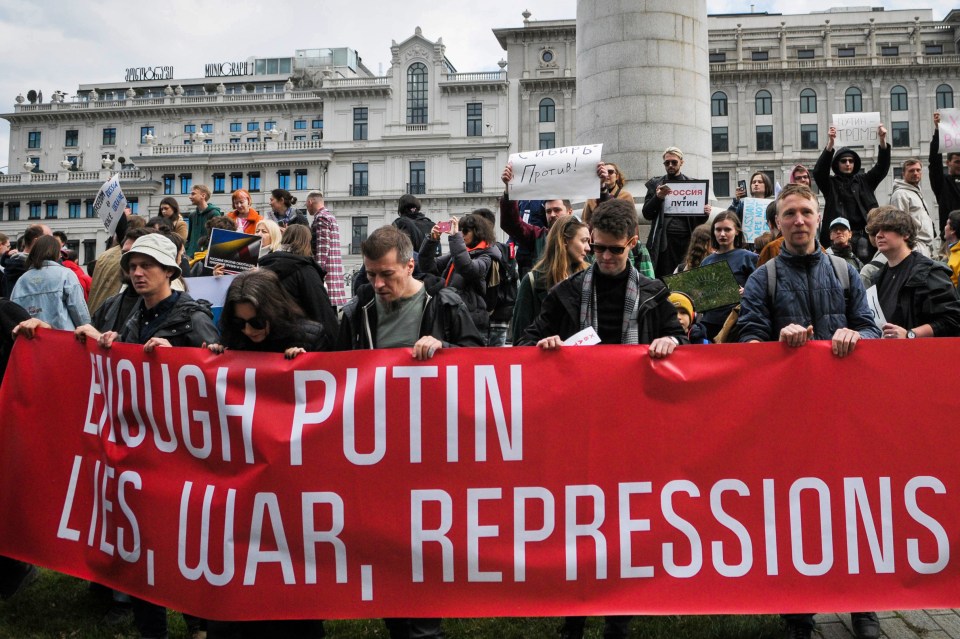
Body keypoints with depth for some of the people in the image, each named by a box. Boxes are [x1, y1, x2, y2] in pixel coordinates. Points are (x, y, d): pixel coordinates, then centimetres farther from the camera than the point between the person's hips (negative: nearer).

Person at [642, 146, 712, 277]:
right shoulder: (655, 184, 13)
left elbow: (699, 221, 14)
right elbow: (646, 214, 4)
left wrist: (705, 213, -9)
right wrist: (658, 197, -13)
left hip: (686, 238, 1)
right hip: (663, 240, -1)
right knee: (663, 278, -8)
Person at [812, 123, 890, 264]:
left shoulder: (864, 181, 17)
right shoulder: (830, 183, 9)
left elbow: (882, 168, 7)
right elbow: (819, 171, -8)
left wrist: (883, 141, -9)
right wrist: (830, 143, -22)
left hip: (863, 234, 2)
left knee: (866, 263, -6)